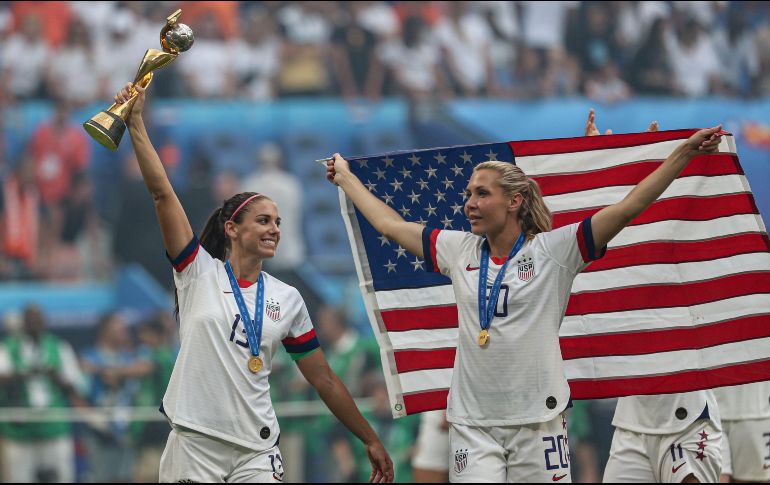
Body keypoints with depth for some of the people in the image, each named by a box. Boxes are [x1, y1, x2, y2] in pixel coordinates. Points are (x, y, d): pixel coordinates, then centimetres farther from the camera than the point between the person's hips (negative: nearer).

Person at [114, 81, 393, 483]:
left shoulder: (288, 300, 10)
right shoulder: (200, 272, 2)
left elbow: (324, 380, 15)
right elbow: (162, 193, -5)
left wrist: (370, 440, 15)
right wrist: (136, 122, -11)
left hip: (256, 450, 2)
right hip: (194, 444, -2)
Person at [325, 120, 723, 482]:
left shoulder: (552, 251, -3)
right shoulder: (459, 251, 9)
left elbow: (627, 209, -8)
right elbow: (390, 224, 21)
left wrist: (684, 153, -14)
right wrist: (346, 178, 30)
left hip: (537, 419, -3)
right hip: (471, 421, 3)